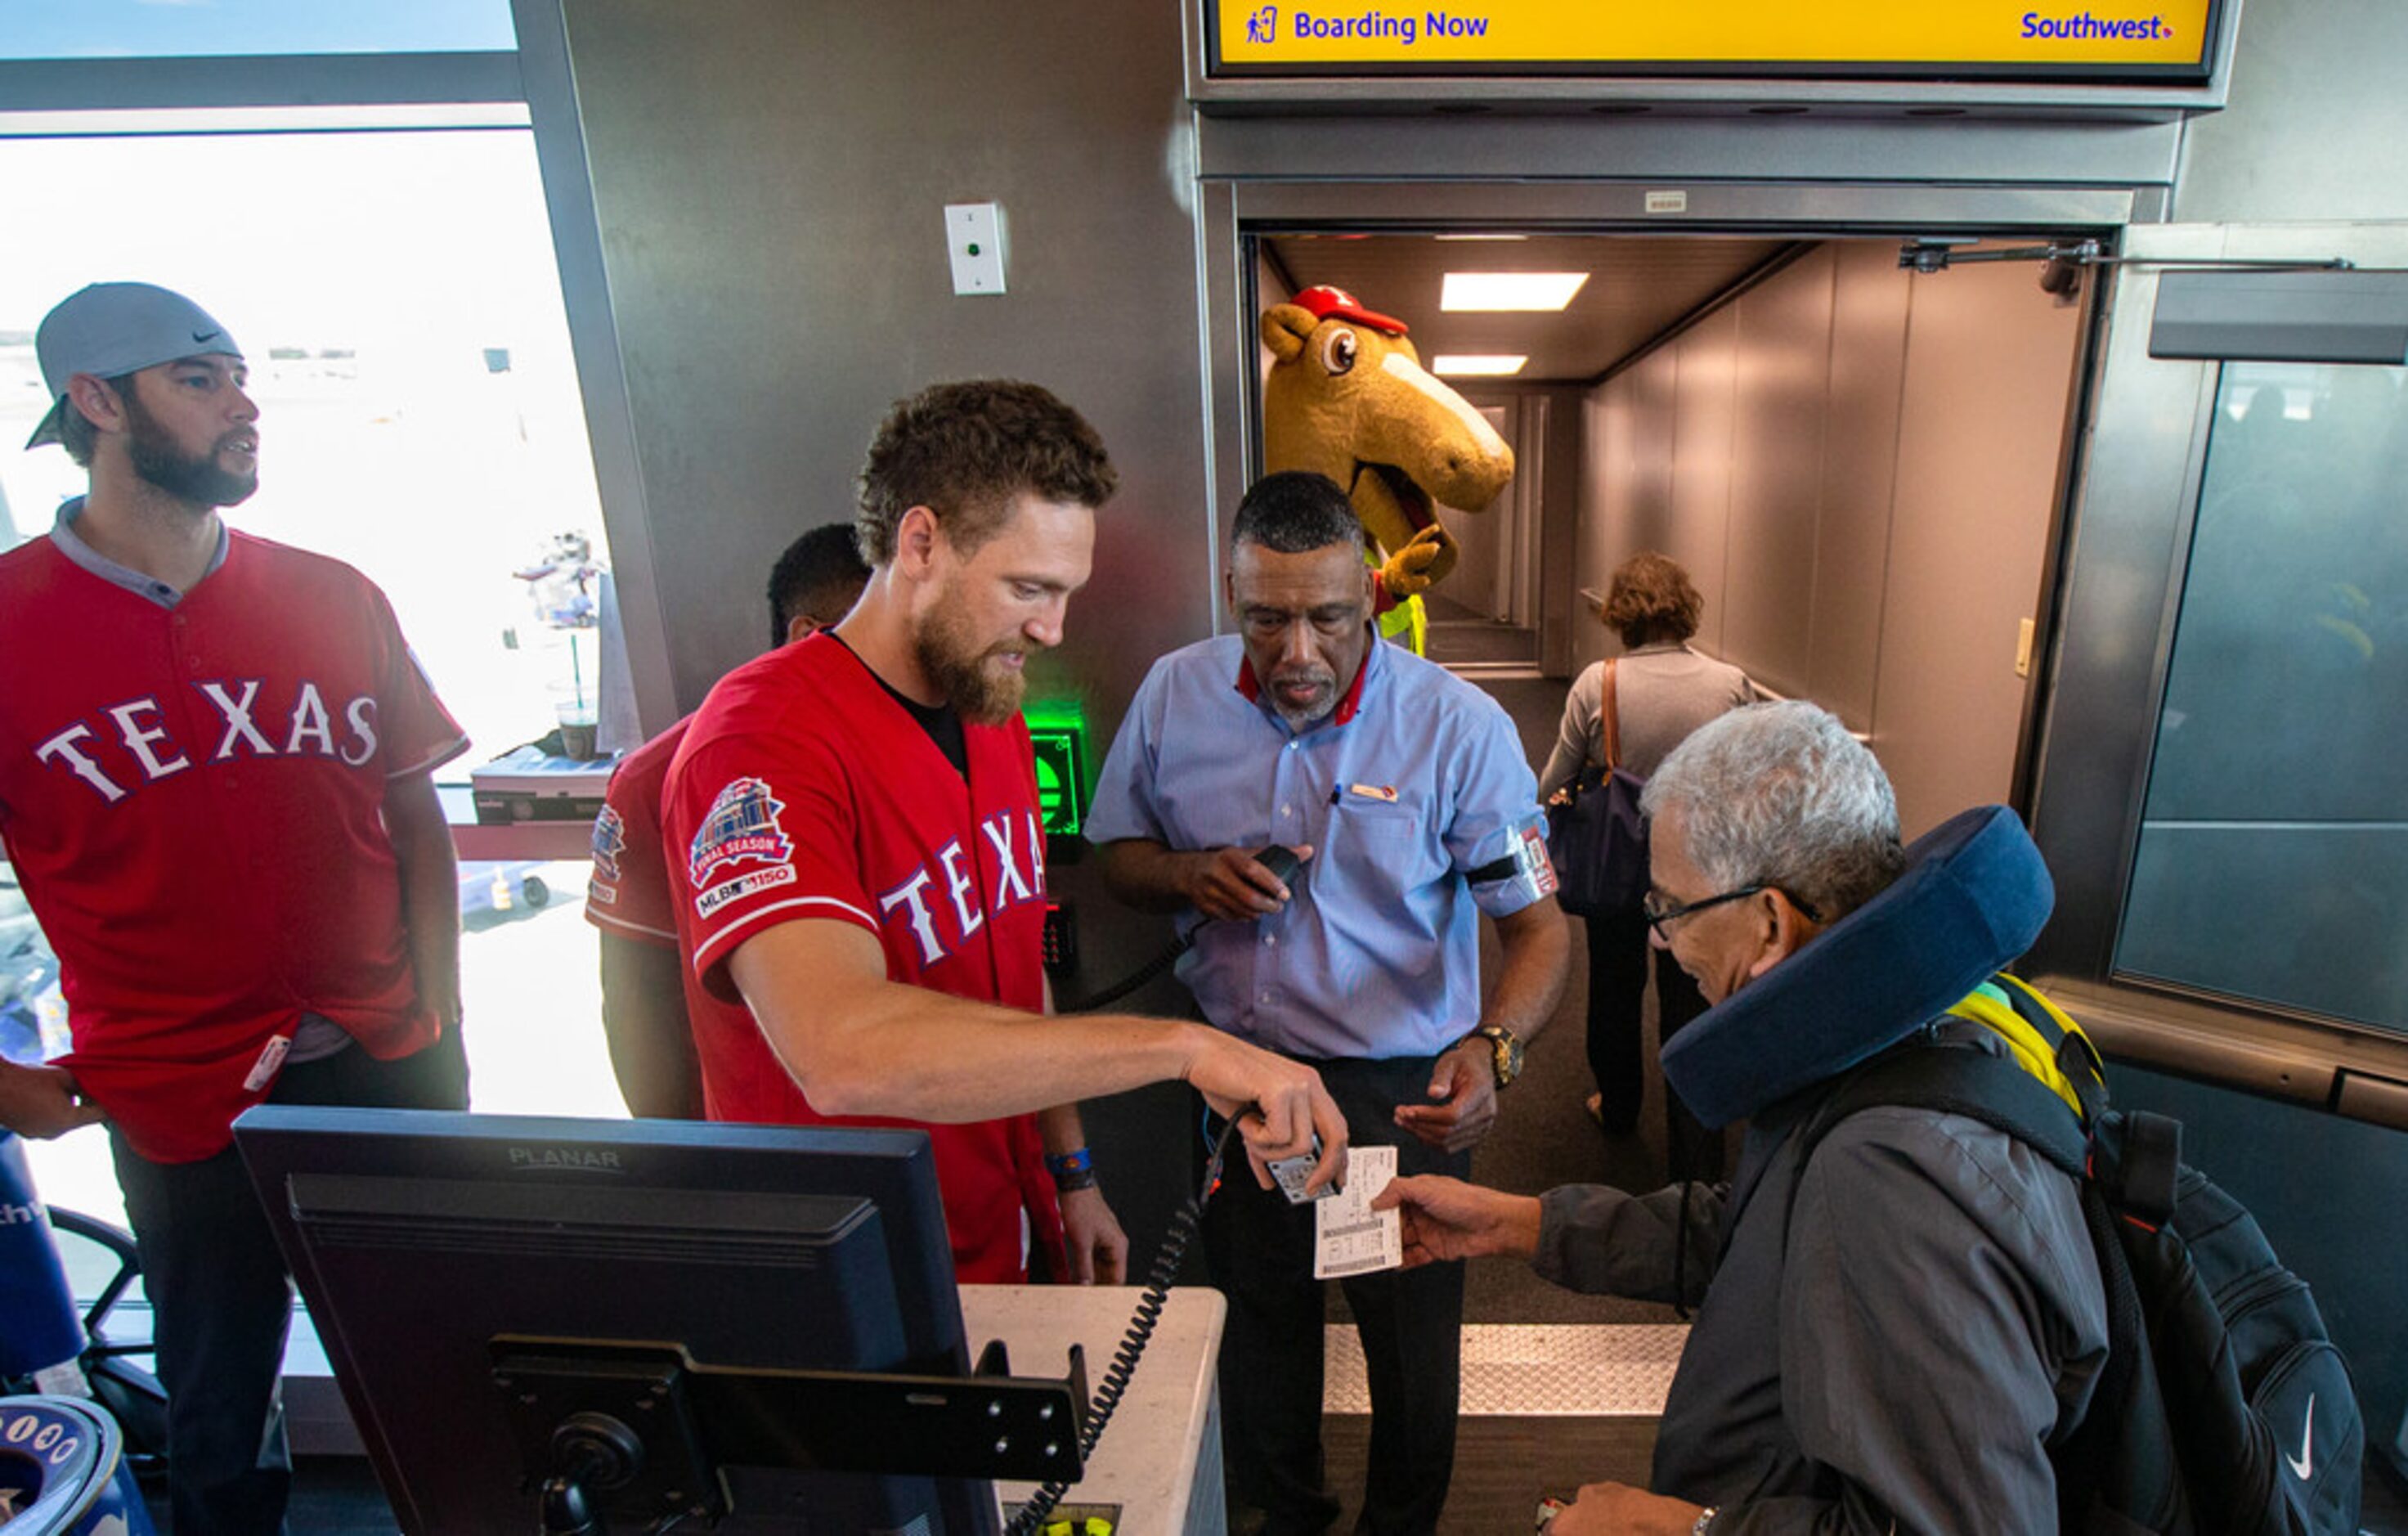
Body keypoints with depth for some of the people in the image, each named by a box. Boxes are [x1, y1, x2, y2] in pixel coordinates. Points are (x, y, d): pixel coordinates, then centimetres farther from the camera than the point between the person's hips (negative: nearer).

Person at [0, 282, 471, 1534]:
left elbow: (416, 822, 5)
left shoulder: (333, 599, 2)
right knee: (222, 1424, 17)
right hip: (179, 1109, -2)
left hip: (388, 1070, 2)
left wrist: (441, 1031, 1)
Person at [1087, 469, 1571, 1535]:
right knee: (1259, 1324, 26)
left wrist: (1492, 1047, -35)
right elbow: (1117, 855, 4)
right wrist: (1192, 874, -18)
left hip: (1399, 1089, -2)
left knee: (1411, 1346, 20)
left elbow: (1539, 926, -15)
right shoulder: (1175, 695, -8)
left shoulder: (1458, 726, -18)